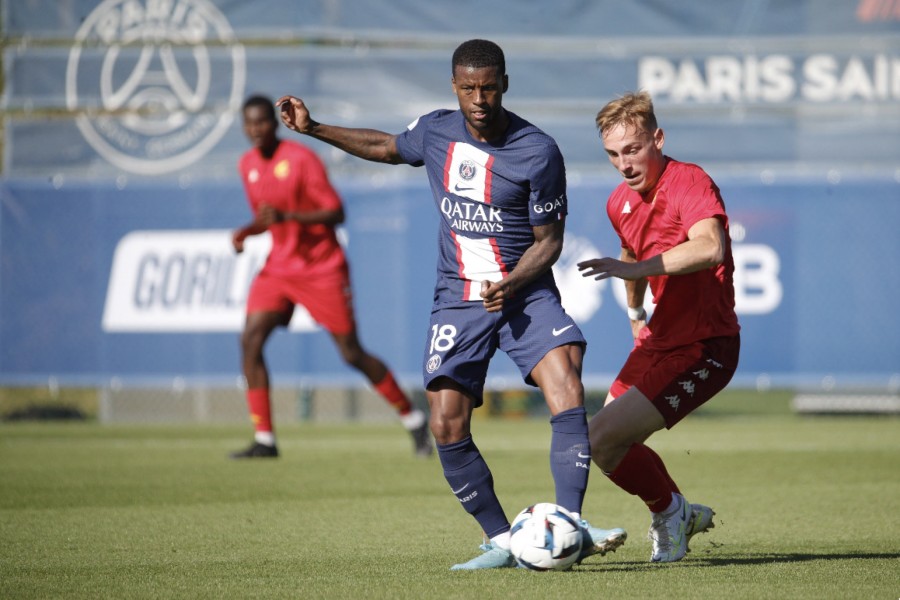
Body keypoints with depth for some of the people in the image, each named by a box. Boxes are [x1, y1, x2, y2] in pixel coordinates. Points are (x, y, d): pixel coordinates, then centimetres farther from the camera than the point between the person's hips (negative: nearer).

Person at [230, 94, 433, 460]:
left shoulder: (301, 159, -14)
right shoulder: (248, 165, 7)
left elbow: (336, 213, -17)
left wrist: (287, 216, -29)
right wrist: (245, 232, -2)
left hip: (322, 269, -6)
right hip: (278, 268, 6)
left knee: (352, 354, -3)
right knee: (251, 339, -12)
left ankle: (413, 419, 15)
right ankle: (264, 440, -9)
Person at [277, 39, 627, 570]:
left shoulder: (538, 151, -13)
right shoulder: (435, 132, 0)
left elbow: (549, 240, -7)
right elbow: (387, 147, 24)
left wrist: (511, 285, -23)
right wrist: (314, 129, 21)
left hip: (526, 293, -3)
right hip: (457, 300, 3)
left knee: (568, 391, -26)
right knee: (448, 429, -8)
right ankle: (502, 542, 4)